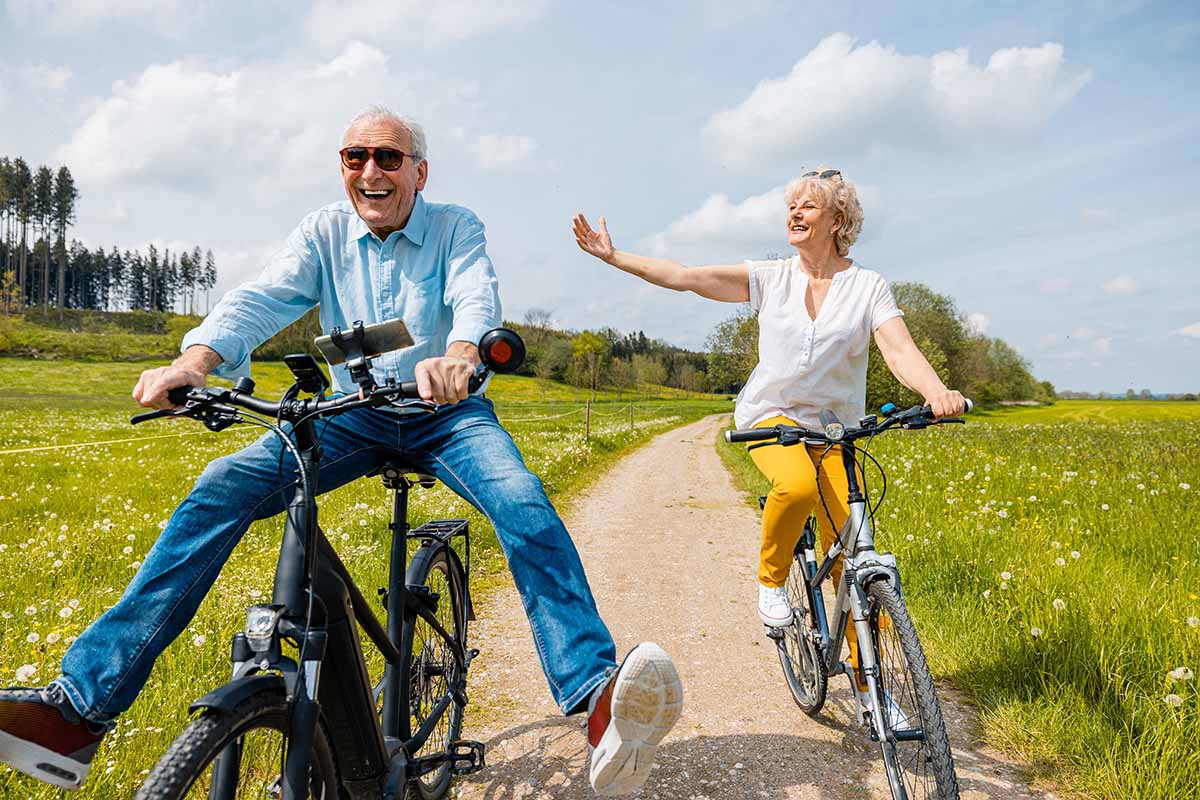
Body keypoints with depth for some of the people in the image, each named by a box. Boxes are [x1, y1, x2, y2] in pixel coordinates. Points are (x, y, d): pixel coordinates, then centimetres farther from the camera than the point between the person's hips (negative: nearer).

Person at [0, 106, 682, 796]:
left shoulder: (456, 228, -3)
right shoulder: (325, 233, 4)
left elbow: (476, 296, -24)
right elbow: (263, 299, -12)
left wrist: (459, 357, -49)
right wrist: (193, 362, -34)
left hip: (447, 413, -2)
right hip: (353, 417, 2)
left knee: (522, 502, -32)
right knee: (222, 488, -19)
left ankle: (596, 694, -41)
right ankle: (84, 704, -18)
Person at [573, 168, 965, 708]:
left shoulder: (867, 286, 0)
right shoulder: (771, 278, 3)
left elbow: (901, 352, -14)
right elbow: (683, 277, -1)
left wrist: (937, 392, -34)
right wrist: (613, 256, -6)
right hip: (772, 415, 0)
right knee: (797, 484, -36)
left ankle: (870, 684, 10)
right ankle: (771, 580, -6)